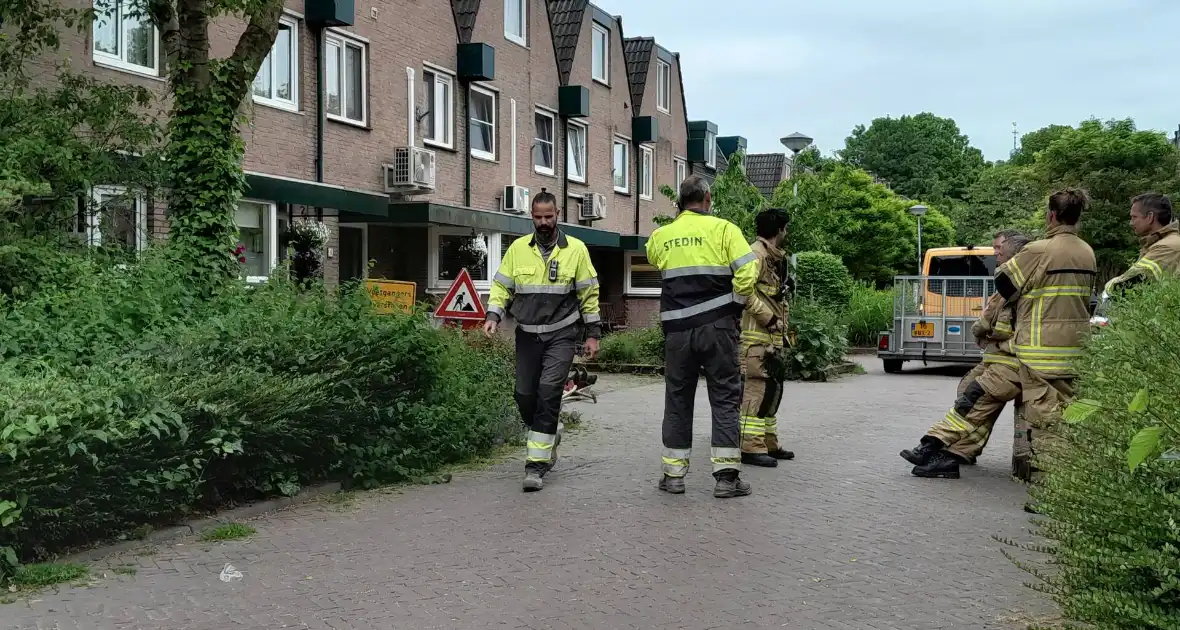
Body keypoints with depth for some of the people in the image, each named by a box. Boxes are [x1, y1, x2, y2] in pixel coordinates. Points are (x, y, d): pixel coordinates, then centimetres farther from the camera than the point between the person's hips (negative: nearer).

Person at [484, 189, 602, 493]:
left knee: (548, 392, -14)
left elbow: (589, 294, 5)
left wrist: (593, 333, 3)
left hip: (561, 334, -3)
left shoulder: (575, 249, 0)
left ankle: (536, 464, -10)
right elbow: (501, 286, 9)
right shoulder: (518, 248, 5)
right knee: (525, 395, 7)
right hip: (527, 334, 3)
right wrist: (493, 315, -7)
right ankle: (550, 434, 37)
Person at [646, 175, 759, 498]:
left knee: (677, 400, 11)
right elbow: (747, 271, -12)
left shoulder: (660, 236, 7)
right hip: (717, 326, -2)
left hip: (677, 329, 3)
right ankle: (727, 475, 1)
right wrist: (734, 305, 2)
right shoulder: (722, 229, -3)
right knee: (725, 398, 4)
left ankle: (674, 474, 14)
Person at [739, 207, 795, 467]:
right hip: (756, 333, -11)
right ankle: (751, 448, -11)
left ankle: (768, 443, 22)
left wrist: (781, 323, 14)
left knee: (773, 387, 14)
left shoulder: (775, 257, 21)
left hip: (771, 335, 11)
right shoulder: (757, 253, -11)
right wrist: (768, 317, -19)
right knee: (756, 387, -11)